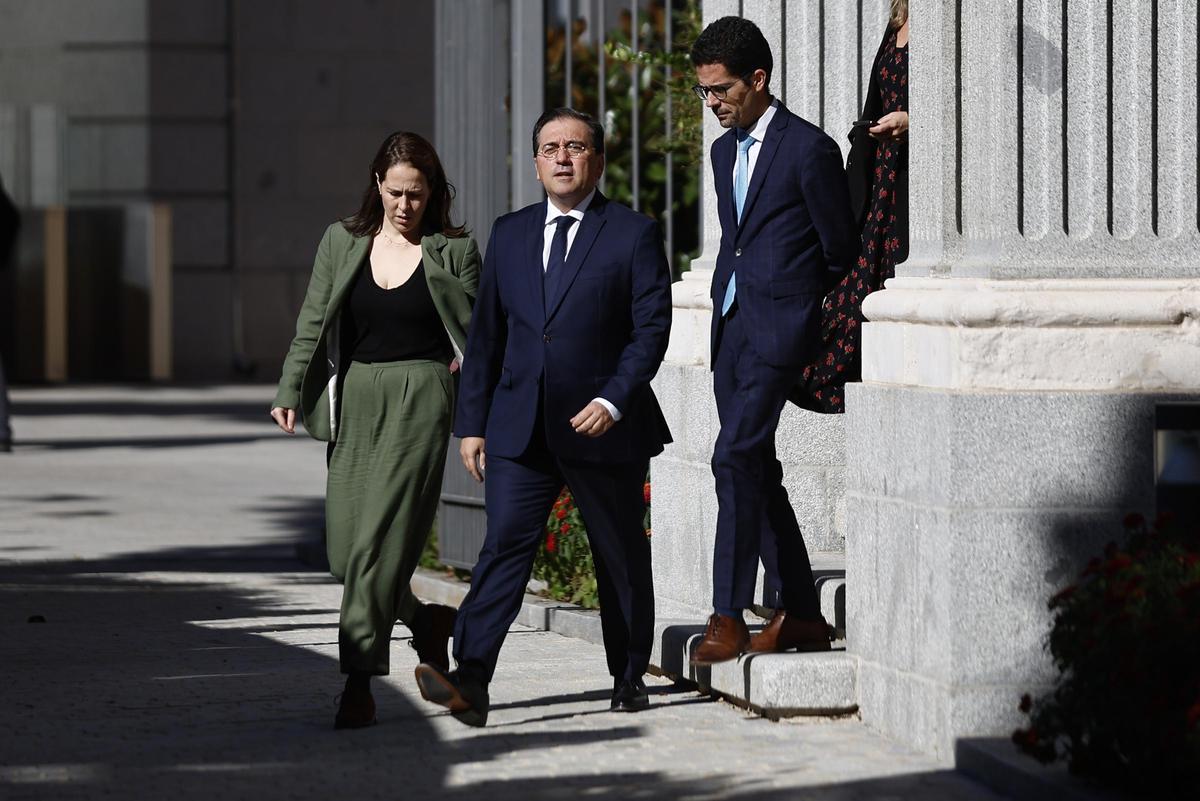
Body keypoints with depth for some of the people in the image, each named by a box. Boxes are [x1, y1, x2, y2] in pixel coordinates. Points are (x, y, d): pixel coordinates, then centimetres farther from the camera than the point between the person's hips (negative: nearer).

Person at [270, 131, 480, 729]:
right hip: (355, 400, 4)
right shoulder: (342, 242, 9)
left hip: (419, 400, -4)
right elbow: (312, 326, 10)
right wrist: (290, 392, -1)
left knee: (380, 541, -12)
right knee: (344, 548, 1)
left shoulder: (455, 251, 2)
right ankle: (425, 621, 28)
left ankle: (359, 685, -10)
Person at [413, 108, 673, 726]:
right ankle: (471, 681, -24)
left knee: (621, 558, 9)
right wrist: (472, 422, 9)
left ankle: (629, 677, 25)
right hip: (520, 430, 2)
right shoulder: (509, 235, 12)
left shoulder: (634, 234, 1)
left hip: (603, 427, -2)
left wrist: (614, 400, -17)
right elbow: (486, 335, 13)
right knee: (505, 543, -13)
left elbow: (652, 327, -5)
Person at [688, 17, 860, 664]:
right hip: (731, 326, 8)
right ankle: (801, 615, 15)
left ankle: (729, 618, -17)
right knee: (756, 469, 8)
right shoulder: (724, 151, 16)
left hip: (779, 330, -8)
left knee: (737, 458, -17)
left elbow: (842, 253, -1)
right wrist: (726, 314, 19)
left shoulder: (809, 150, -8)